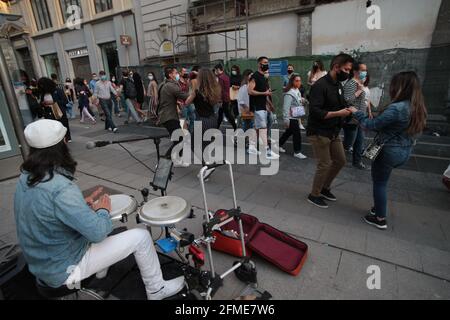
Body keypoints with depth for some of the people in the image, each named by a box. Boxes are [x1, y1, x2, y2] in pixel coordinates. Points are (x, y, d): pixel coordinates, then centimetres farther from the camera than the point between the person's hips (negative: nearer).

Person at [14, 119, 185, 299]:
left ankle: (101, 271, 36)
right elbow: (98, 232, -29)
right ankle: (156, 291, 14)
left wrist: (83, 204, 4)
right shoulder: (61, 189, -33)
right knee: (141, 237, -6)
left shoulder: (26, 177, -5)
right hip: (64, 270, -8)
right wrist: (103, 210, -10)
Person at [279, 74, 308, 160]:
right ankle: (297, 152, 7)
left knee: (289, 132, 18)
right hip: (291, 117, -9)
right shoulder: (289, 93, -19)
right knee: (297, 134, -5)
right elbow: (286, 107, -21)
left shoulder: (298, 91, 10)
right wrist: (286, 119, -22)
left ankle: (279, 145, 34)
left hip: (296, 117, 9)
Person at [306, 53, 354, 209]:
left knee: (340, 161, 14)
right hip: (319, 133, -9)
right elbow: (315, 111, -25)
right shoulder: (320, 85, -18)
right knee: (324, 165, -3)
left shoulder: (338, 85, 11)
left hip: (333, 132, 9)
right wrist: (338, 113, -23)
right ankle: (314, 195, 18)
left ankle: (325, 188, 34)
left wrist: (347, 110, -2)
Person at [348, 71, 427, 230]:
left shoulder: (396, 108, -24)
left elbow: (372, 125, -18)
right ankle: (379, 207, 37)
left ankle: (380, 219, 20)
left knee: (379, 183, 8)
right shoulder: (418, 107, 3)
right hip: (405, 152, 8)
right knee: (381, 181, 23)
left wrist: (357, 113, -3)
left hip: (388, 151, -8)